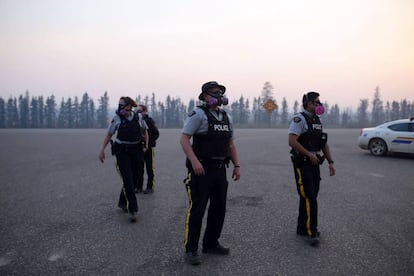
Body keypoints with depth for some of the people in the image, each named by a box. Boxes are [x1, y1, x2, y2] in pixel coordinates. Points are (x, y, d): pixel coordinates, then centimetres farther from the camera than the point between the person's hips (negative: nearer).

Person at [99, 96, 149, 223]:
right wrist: (102, 150, -1)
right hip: (122, 152, -3)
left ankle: (122, 202, 32)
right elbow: (109, 134, 3)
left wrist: (146, 145, 7)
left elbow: (145, 131, 16)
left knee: (134, 179, 9)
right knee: (128, 180, -10)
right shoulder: (117, 118, -6)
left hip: (136, 151, 3)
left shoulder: (138, 118, -2)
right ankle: (133, 209, -6)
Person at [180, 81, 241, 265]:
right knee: (197, 209, -5)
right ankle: (191, 250, 6)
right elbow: (184, 138, -14)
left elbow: (231, 144, 18)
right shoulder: (198, 114, -8)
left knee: (219, 208, 11)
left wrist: (237, 165, 10)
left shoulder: (225, 117, 14)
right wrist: (194, 161, -25)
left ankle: (211, 244, 25)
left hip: (220, 169, 7)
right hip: (202, 168, -7)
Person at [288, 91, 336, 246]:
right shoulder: (299, 119, -11)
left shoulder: (318, 121, 15)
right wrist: (310, 154, -19)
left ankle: (302, 228, 23)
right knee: (309, 198, -10)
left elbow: (324, 144, 18)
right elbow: (292, 141, -22)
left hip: (314, 164, 8)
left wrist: (330, 162, 10)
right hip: (302, 164, -8)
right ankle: (312, 233, -6)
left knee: (309, 198, 13)